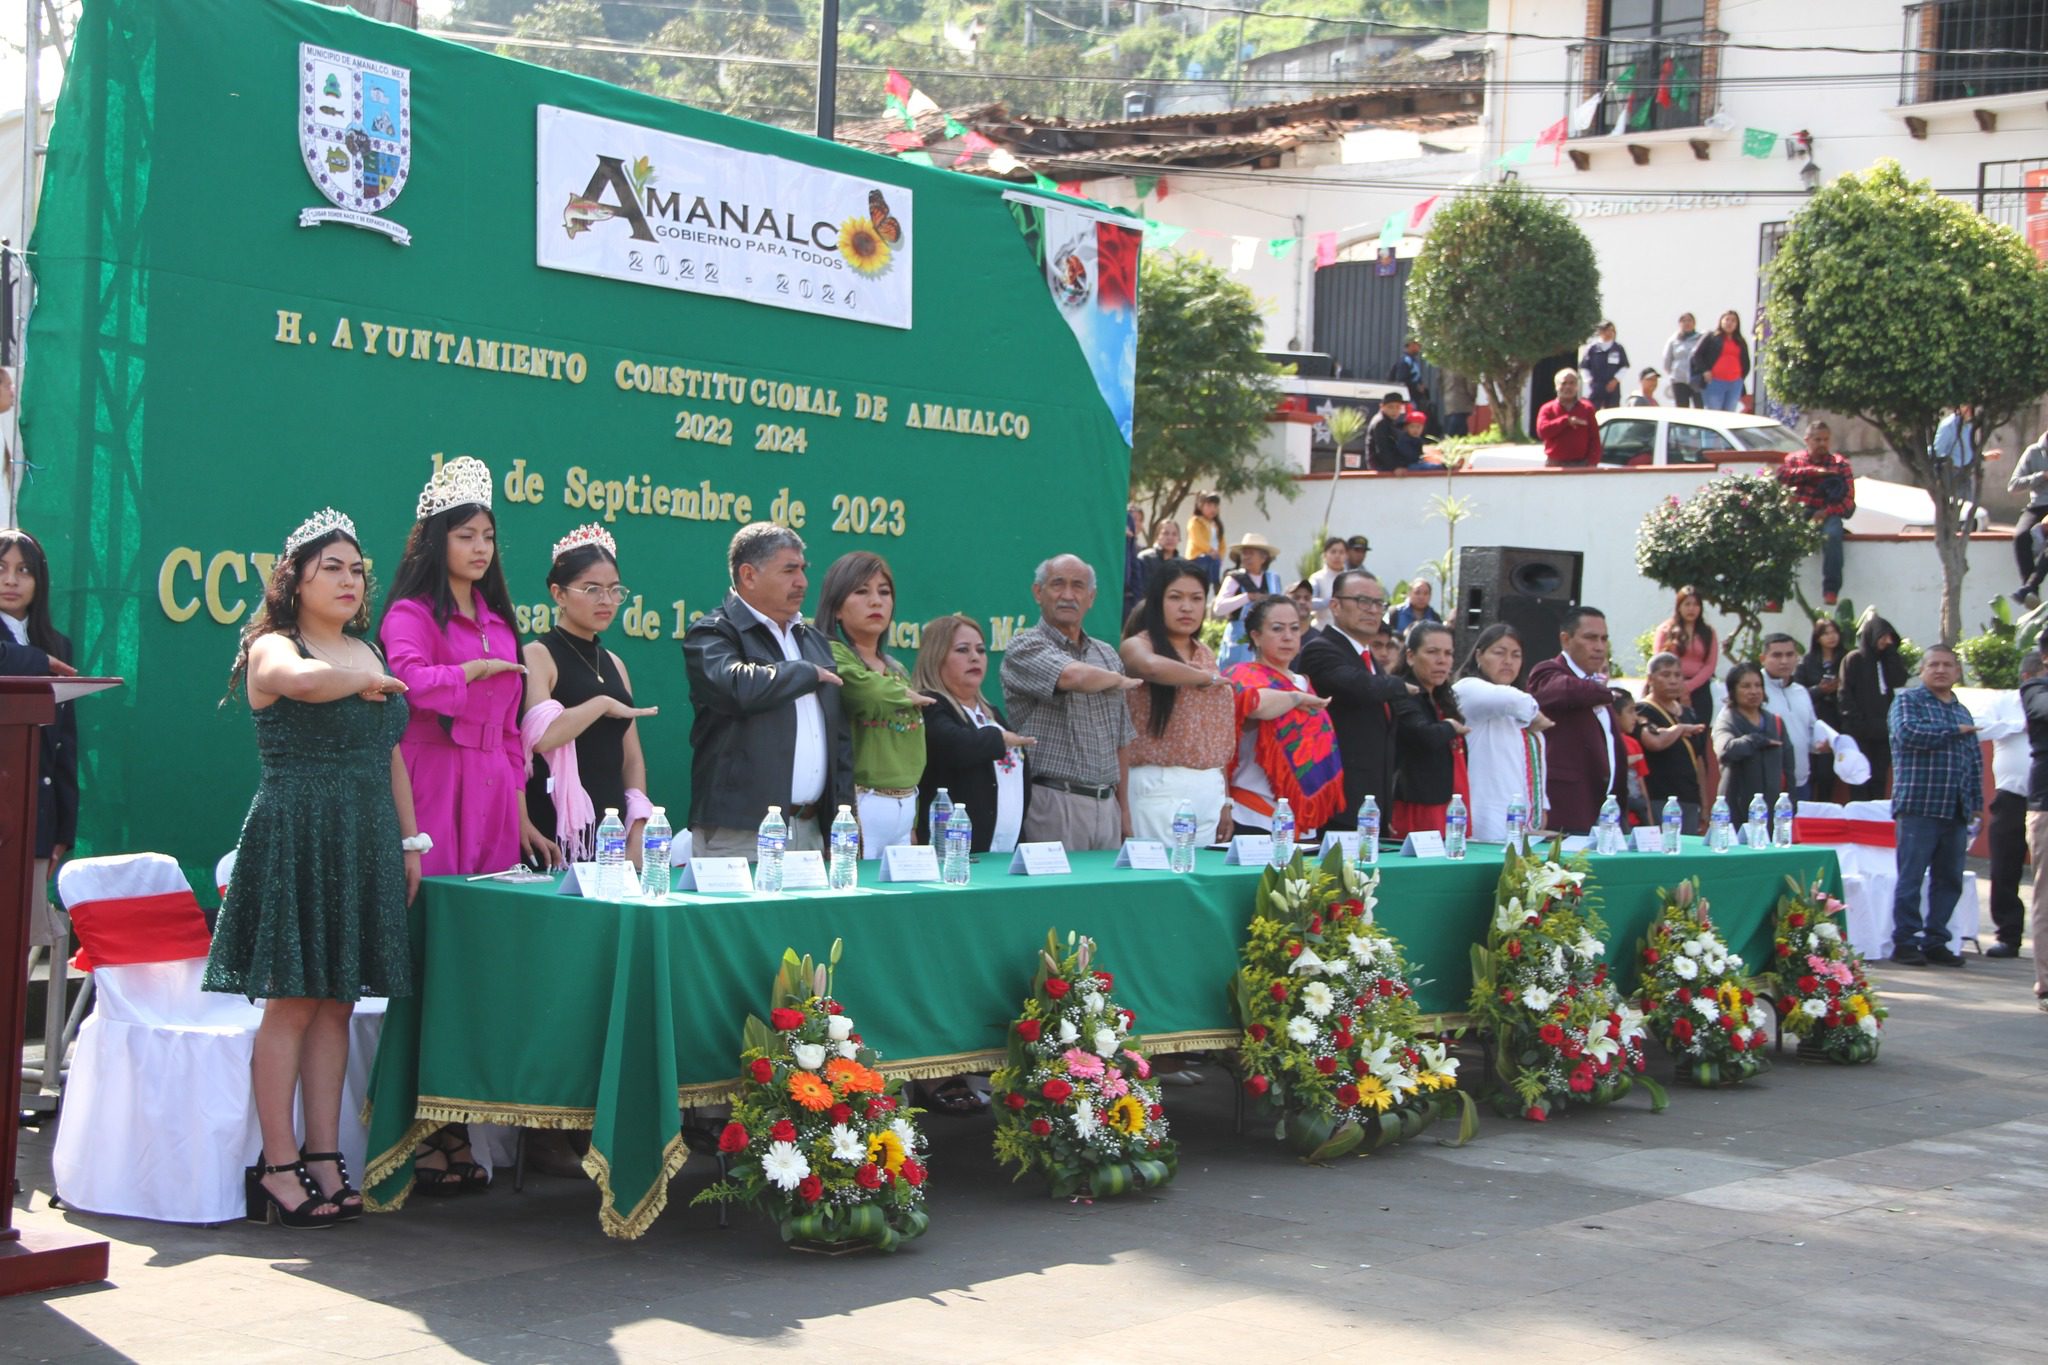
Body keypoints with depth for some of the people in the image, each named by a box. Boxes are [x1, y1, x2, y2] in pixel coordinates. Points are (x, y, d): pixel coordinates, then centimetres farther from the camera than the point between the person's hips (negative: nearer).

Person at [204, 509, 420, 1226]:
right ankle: (278, 1166, -1)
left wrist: (410, 841, 16)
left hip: (365, 845, 6)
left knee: (337, 1004, 6)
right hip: (296, 838, -6)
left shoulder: (369, 652, 18)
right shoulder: (271, 649, -3)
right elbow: (307, 680, -29)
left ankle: (324, 1158, 10)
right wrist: (371, 682, -11)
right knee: (291, 1003, -5)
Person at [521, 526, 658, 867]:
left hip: (610, 825, 6)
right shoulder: (537, 656, -3)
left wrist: (637, 831, 5)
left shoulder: (614, 664, 17)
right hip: (557, 829, -6)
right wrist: (603, 704, -10)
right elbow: (541, 735, -21)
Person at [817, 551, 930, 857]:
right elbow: (871, 695, -27)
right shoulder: (831, 656, -7)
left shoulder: (897, 670, 17)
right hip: (861, 806, -8)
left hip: (905, 807, 8)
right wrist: (907, 696, -5)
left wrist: (914, 824, 20)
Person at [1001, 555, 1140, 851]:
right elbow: (1073, 676, -24)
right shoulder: (1025, 647, -4)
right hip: (1054, 801, -6)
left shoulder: (1107, 654, 18)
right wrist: (1119, 680, -4)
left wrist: (1125, 808, 15)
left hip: (1107, 804, 6)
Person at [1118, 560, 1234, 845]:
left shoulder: (1205, 655, 16)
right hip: (1160, 786, -6)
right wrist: (1207, 678, -13)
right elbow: (1153, 667, -29)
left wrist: (1225, 800, 17)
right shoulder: (1136, 646, -4)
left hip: (1209, 789, 6)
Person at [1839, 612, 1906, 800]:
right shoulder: (1854, 659, 0)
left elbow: (1899, 680, -2)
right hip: (1860, 733, -5)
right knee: (1861, 782, -6)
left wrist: (1890, 651, -2)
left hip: (1883, 732, 5)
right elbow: (1844, 694, -5)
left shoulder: (1887, 659, 15)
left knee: (1880, 781, 5)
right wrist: (1856, 722, -13)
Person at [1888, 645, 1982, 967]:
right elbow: (1908, 733, -19)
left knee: (1949, 880, 7)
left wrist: (1976, 803, 14)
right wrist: (1954, 732, -10)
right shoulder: (1908, 700, 1)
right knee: (1911, 878, -4)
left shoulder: (1963, 712, 20)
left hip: (1957, 811, 6)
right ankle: (1905, 943, 2)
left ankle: (1935, 941, 15)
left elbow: (1976, 762, 22)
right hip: (1919, 807, -6)